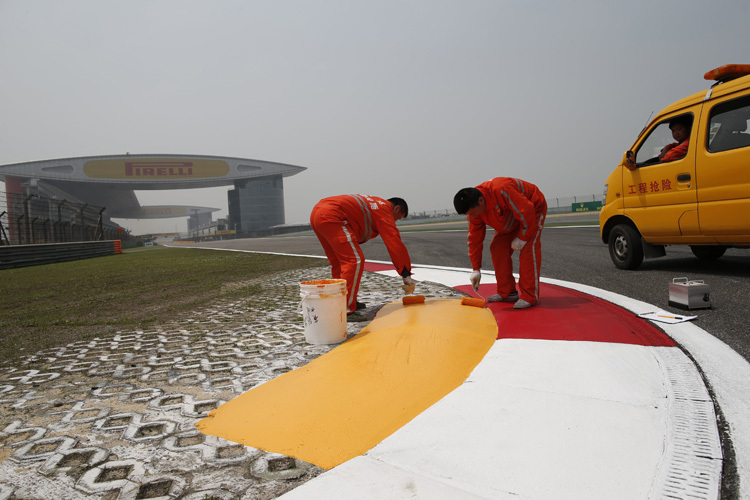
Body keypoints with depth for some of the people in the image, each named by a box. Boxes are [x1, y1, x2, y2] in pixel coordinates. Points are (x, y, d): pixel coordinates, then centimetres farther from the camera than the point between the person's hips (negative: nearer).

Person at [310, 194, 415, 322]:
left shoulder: (372, 203, 27)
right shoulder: (384, 210, 1)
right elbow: (394, 243, -4)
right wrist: (406, 275, -2)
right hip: (331, 216, -10)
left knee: (338, 262, 19)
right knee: (354, 261, -11)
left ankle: (347, 301, 30)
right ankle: (345, 311, -11)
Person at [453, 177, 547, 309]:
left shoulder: (501, 191, -41)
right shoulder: (473, 208, -15)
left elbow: (527, 211, -35)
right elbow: (475, 238, -8)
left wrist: (522, 238, -25)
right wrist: (476, 269, -8)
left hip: (533, 210, -7)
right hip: (511, 218, 7)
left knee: (528, 249, -22)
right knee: (497, 248, -3)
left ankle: (529, 296, -17)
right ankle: (507, 293, 6)